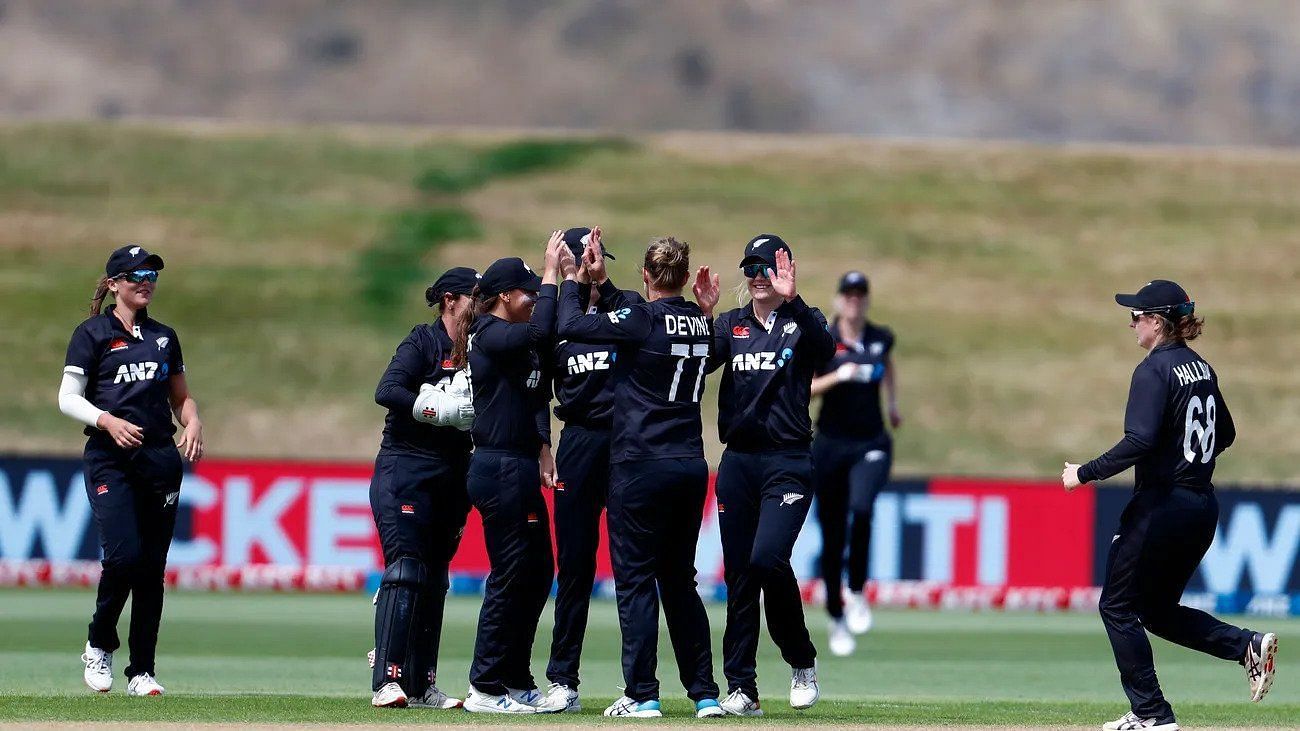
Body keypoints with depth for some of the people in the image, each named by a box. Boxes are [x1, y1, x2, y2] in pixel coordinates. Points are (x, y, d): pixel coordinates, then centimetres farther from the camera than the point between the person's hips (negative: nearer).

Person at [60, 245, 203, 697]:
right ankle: (99, 645, 5)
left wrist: (193, 424, 2)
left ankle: (142, 672, 5)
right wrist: (108, 420, -20)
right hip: (109, 458, -4)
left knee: (152, 565, 1)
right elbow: (68, 398, -3)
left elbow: (181, 396, 23)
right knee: (124, 554, -19)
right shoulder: (92, 334, 2)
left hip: (161, 458, 4)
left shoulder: (164, 337, 16)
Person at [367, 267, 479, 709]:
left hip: (452, 478, 7)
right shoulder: (422, 343, -6)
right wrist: (443, 410, -23)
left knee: (435, 578, 7)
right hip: (405, 470, -7)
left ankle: (421, 685, 10)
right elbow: (387, 392, -20)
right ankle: (387, 681, -19)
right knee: (405, 570, -15)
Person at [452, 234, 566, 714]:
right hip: (498, 469, -10)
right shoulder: (490, 336, -12)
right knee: (510, 575, -8)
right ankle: (485, 689, -3)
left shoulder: (512, 340, 17)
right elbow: (540, 331, -29)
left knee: (538, 571, 13)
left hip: (523, 467, 10)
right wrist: (551, 274, -21)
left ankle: (517, 682, 20)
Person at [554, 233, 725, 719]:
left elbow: (570, 326, -11)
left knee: (635, 578, 0)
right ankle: (705, 693, 12)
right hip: (691, 466, 6)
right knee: (679, 579, 14)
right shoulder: (701, 323, 7)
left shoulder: (642, 319, -13)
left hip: (641, 466, -6)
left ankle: (642, 695, -3)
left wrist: (571, 279, 4)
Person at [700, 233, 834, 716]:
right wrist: (702, 315, -19)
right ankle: (741, 689, 7)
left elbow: (824, 350, -20)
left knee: (767, 558, -22)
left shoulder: (802, 323, 2)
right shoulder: (730, 325, 13)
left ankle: (802, 662, -2)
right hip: (737, 461, 4)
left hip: (788, 463, -4)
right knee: (738, 575, 3)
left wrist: (791, 300, -33)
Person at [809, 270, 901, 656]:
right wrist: (837, 377, -24)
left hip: (872, 443, 1)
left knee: (861, 509, -28)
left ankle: (856, 592, -12)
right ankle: (836, 616, 20)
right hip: (831, 445, -1)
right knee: (832, 533, 4)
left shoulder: (881, 338, 6)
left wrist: (893, 403, 26)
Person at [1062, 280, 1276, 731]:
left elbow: (1139, 441, -24)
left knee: (1118, 605, 4)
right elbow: (1225, 434, 21)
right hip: (1203, 505, 9)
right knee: (1158, 610, 18)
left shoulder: (1155, 370, -14)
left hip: (1163, 504, -9)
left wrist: (1085, 473, -18)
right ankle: (1247, 645, 0)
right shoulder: (1201, 368, 12)